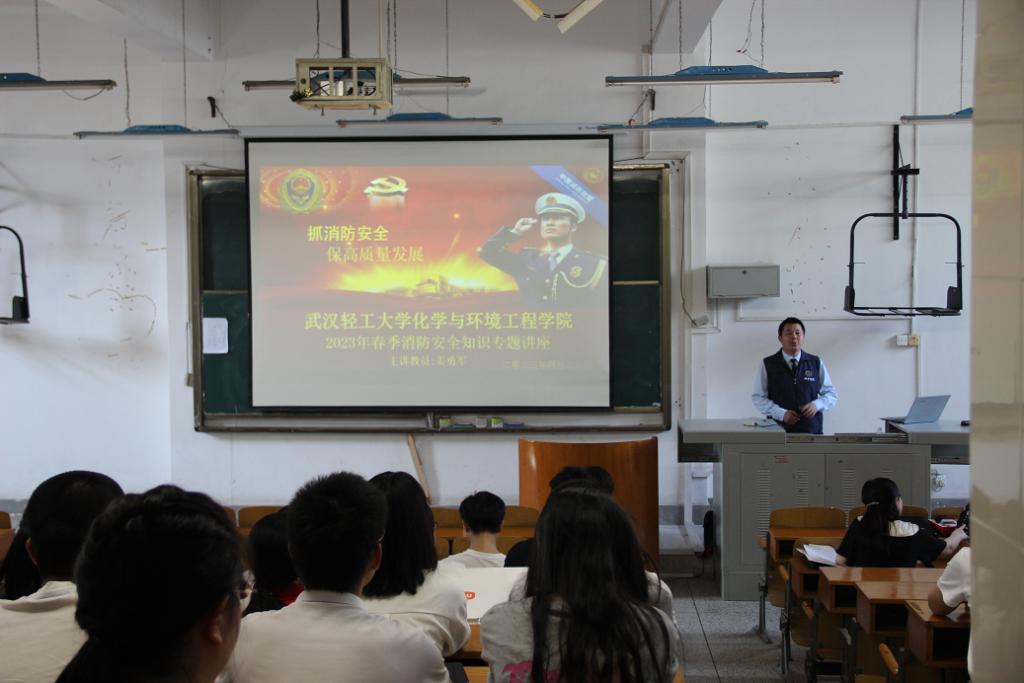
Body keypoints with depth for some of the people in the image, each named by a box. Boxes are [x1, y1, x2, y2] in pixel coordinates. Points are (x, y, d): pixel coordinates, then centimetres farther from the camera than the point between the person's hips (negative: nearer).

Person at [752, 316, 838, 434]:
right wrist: (781, 413, -14)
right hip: (779, 431, -1)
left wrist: (817, 405, -10)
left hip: (811, 431, 1)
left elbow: (832, 394, 12)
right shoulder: (767, 365, 3)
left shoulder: (816, 363, 8)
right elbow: (758, 398, 1)